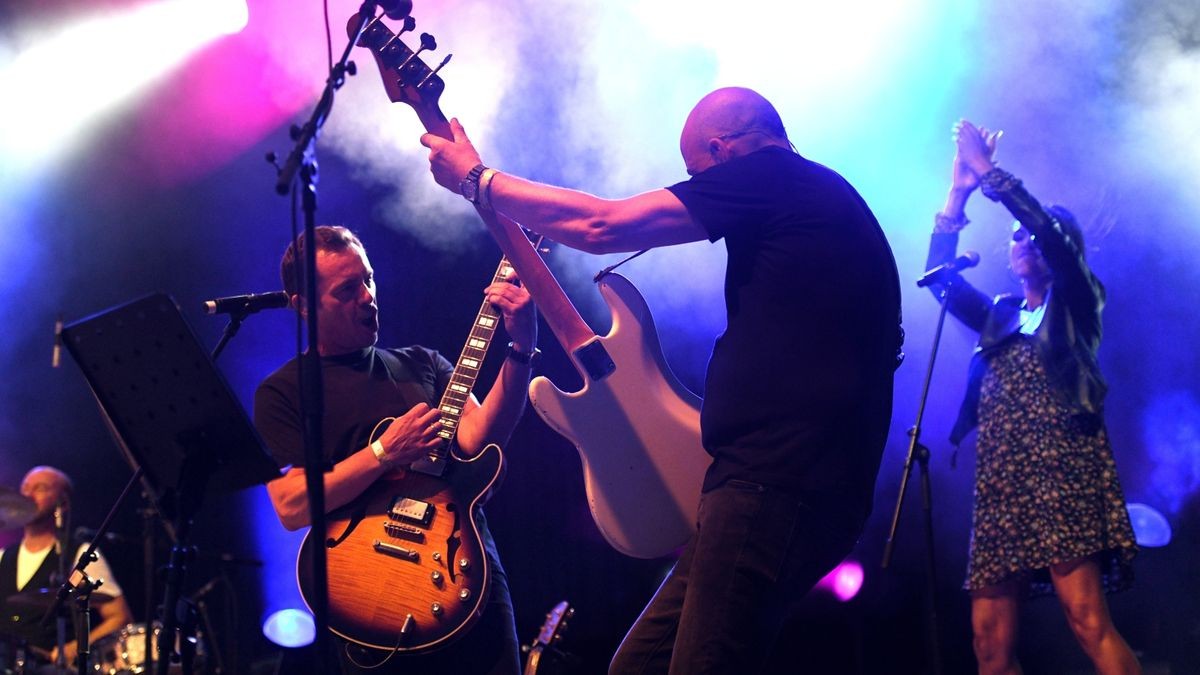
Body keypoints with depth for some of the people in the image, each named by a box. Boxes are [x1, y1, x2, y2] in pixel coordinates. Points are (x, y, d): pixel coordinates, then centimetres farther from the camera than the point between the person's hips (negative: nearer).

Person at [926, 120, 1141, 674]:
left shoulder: (1074, 305, 11)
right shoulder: (999, 316, 26)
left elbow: (1052, 234, -4)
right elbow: (939, 277, 16)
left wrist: (988, 172, -1)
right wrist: (958, 195, 9)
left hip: (1061, 469, -6)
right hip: (1001, 483, 6)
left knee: (1087, 619, -22)